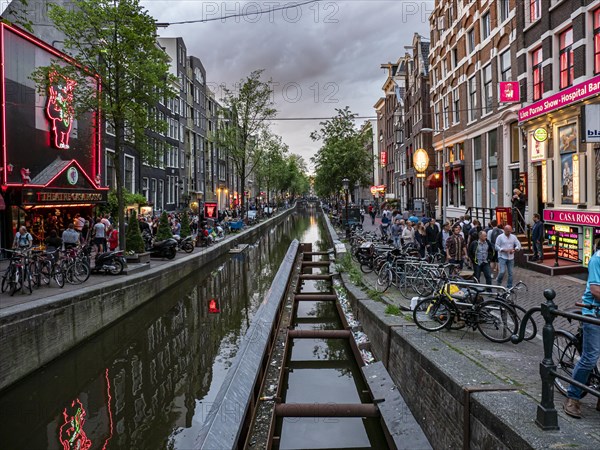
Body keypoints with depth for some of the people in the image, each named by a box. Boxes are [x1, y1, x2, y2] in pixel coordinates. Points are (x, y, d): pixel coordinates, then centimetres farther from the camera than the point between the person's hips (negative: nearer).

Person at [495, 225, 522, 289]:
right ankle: (499, 283, 11)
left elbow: (518, 245, 7)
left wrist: (514, 250, -11)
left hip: (511, 257, 4)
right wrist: (504, 250, -19)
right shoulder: (500, 237, -3)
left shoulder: (513, 237, 8)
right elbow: (496, 247, -6)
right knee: (502, 271, -14)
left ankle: (509, 287, 14)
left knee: (510, 273, 6)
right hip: (502, 257, -4)